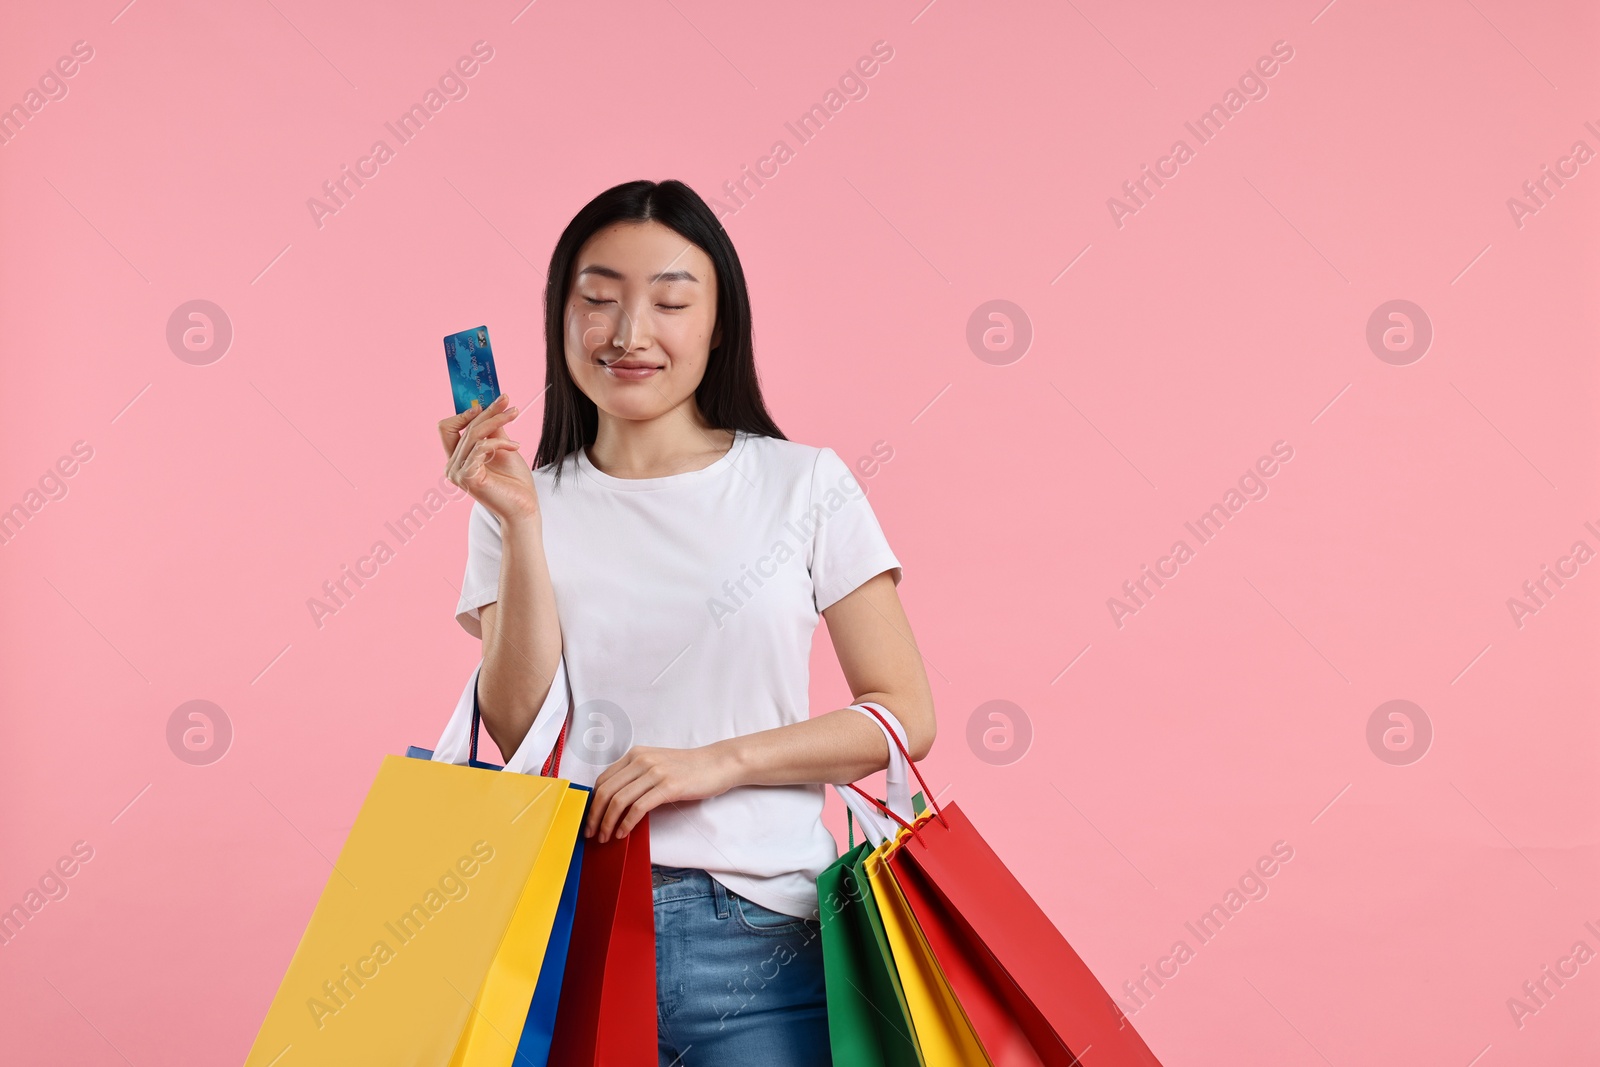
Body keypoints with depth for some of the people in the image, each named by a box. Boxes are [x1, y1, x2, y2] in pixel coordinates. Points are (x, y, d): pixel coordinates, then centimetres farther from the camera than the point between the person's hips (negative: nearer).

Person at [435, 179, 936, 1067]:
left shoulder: (804, 485, 1)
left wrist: (716, 762, -12)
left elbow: (906, 717, -1)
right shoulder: (525, 504, 6)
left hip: (757, 934, -1)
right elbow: (520, 734, -3)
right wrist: (520, 524, -10)